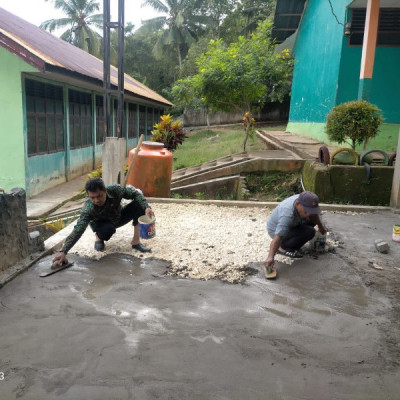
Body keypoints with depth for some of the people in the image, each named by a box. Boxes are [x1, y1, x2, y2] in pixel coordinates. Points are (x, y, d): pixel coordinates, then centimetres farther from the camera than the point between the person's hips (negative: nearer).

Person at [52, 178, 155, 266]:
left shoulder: (115, 190, -33)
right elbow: (78, 230, -44)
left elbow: (135, 193, -20)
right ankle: (99, 237, 0)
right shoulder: (88, 209, -38)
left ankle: (136, 241, -13)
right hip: (101, 223, -2)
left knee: (139, 204, -24)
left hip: (118, 217, 3)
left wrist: (146, 207, -34)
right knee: (108, 229, -40)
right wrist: (63, 251, -53)